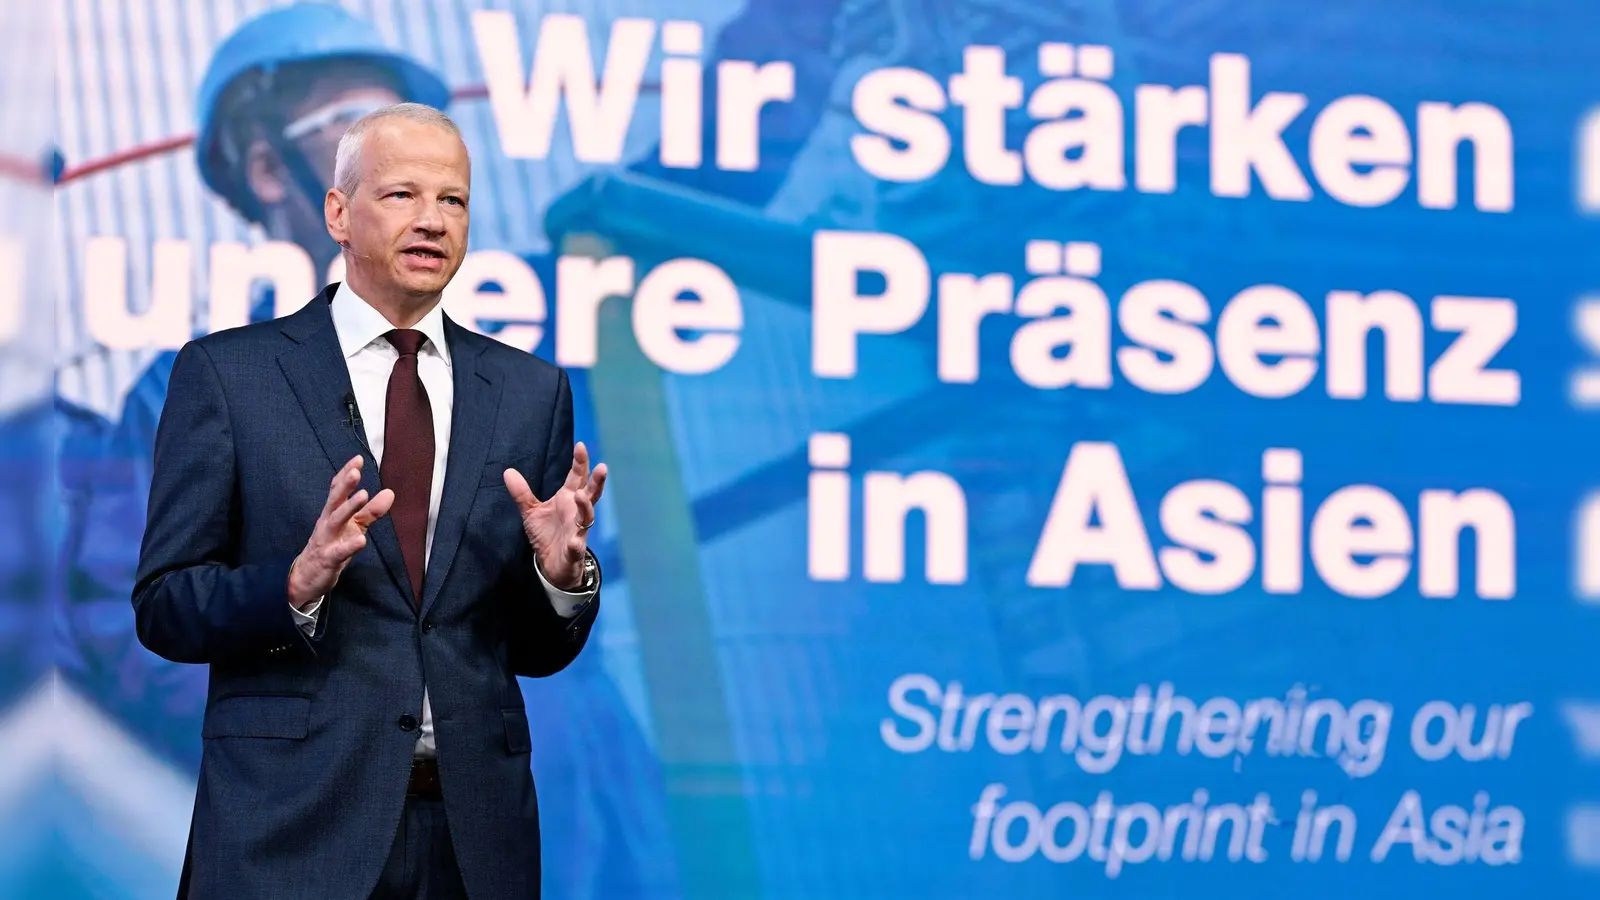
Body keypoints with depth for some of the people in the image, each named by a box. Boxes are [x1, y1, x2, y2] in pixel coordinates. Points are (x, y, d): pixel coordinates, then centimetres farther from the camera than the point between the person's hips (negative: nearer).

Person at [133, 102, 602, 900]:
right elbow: (162, 608, -3)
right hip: (291, 829, -3)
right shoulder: (227, 373, 0)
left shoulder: (530, 392, 9)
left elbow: (537, 651, 11)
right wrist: (297, 584, -20)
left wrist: (563, 574, -9)